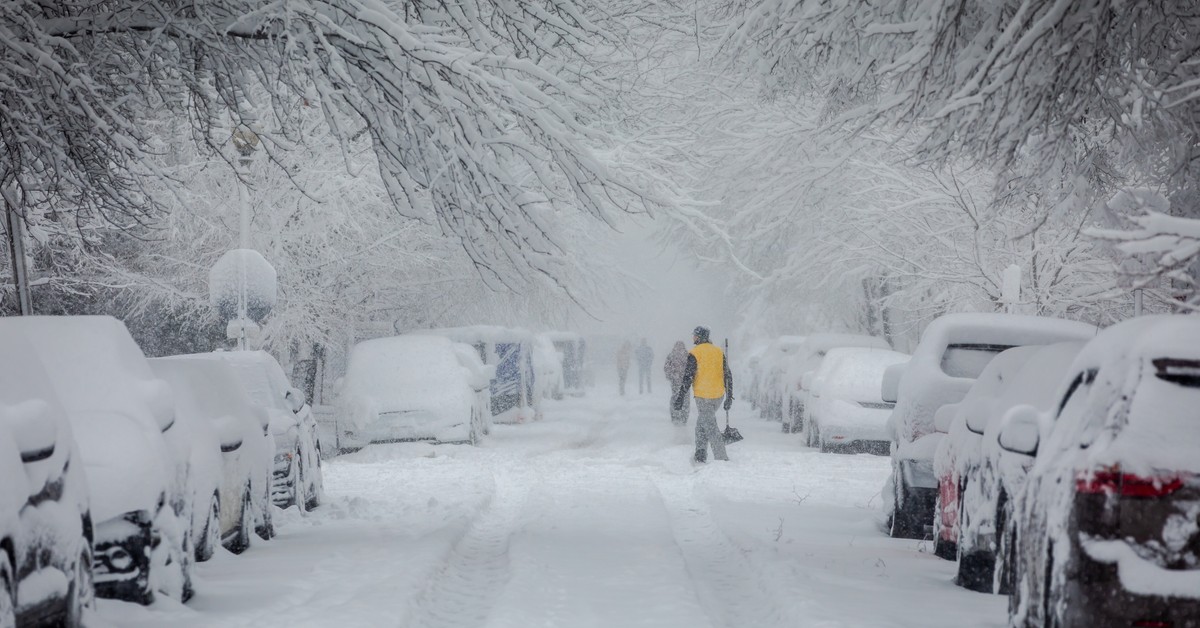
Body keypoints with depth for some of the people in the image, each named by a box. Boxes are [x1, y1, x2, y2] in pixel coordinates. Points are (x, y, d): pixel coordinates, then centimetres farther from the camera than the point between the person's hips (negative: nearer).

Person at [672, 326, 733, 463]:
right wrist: (729, 396, 16)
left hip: (703, 396, -6)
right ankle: (701, 455, 17)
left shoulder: (694, 353, -8)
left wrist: (680, 397, -7)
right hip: (718, 395, 6)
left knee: (710, 427, -3)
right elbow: (727, 375, 11)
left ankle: (722, 458, -9)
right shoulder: (719, 352, 9)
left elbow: (688, 377, -12)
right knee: (702, 424, 19)